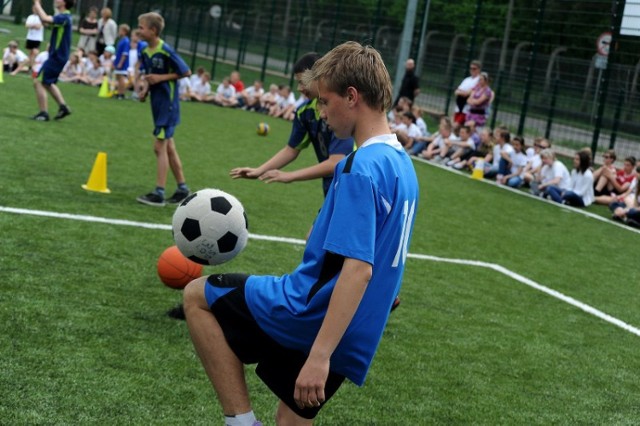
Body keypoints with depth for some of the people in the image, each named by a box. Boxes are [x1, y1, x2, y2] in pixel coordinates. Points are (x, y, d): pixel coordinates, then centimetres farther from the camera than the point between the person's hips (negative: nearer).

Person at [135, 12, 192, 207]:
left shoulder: (166, 51, -17)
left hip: (168, 104, -8)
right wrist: (145, 90, -1)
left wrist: (161, 78, -17)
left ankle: (159, 193, -2)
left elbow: (186, 72, -12)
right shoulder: (145, 52, 5)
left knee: (160, 146, -7)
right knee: (168, 147, 13)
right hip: (157, 103, 8)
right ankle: (182, 188, 23)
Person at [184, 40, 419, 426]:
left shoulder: (361, 168, -21)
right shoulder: (402, 164, 8)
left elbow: (358, 270, -28)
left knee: (197, 296, 8)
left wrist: (319, 355, -30)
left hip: (314, 315, -9)